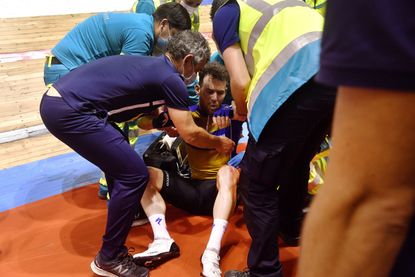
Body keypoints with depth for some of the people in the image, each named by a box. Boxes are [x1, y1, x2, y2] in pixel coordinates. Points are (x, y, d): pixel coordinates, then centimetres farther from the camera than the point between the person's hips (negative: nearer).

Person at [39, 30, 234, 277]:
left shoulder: (152, 66, 20)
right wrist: (218, 143, 15)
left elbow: (144, 119, 30)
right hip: (70, 111, -10)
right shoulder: (171, 79, -6)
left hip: (57, 99, 10)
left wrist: (169, 126, 36)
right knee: (135, 174, -5)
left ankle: (124, 214, 44)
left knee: (121, 160, 26)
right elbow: (190, 134, -2)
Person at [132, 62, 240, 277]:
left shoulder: (229, 113, 1)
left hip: (221, 188, -3)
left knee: (227, 171, -35)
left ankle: (212, 253, -45)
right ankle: (163, 241, -31)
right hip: (191, 188, 3)